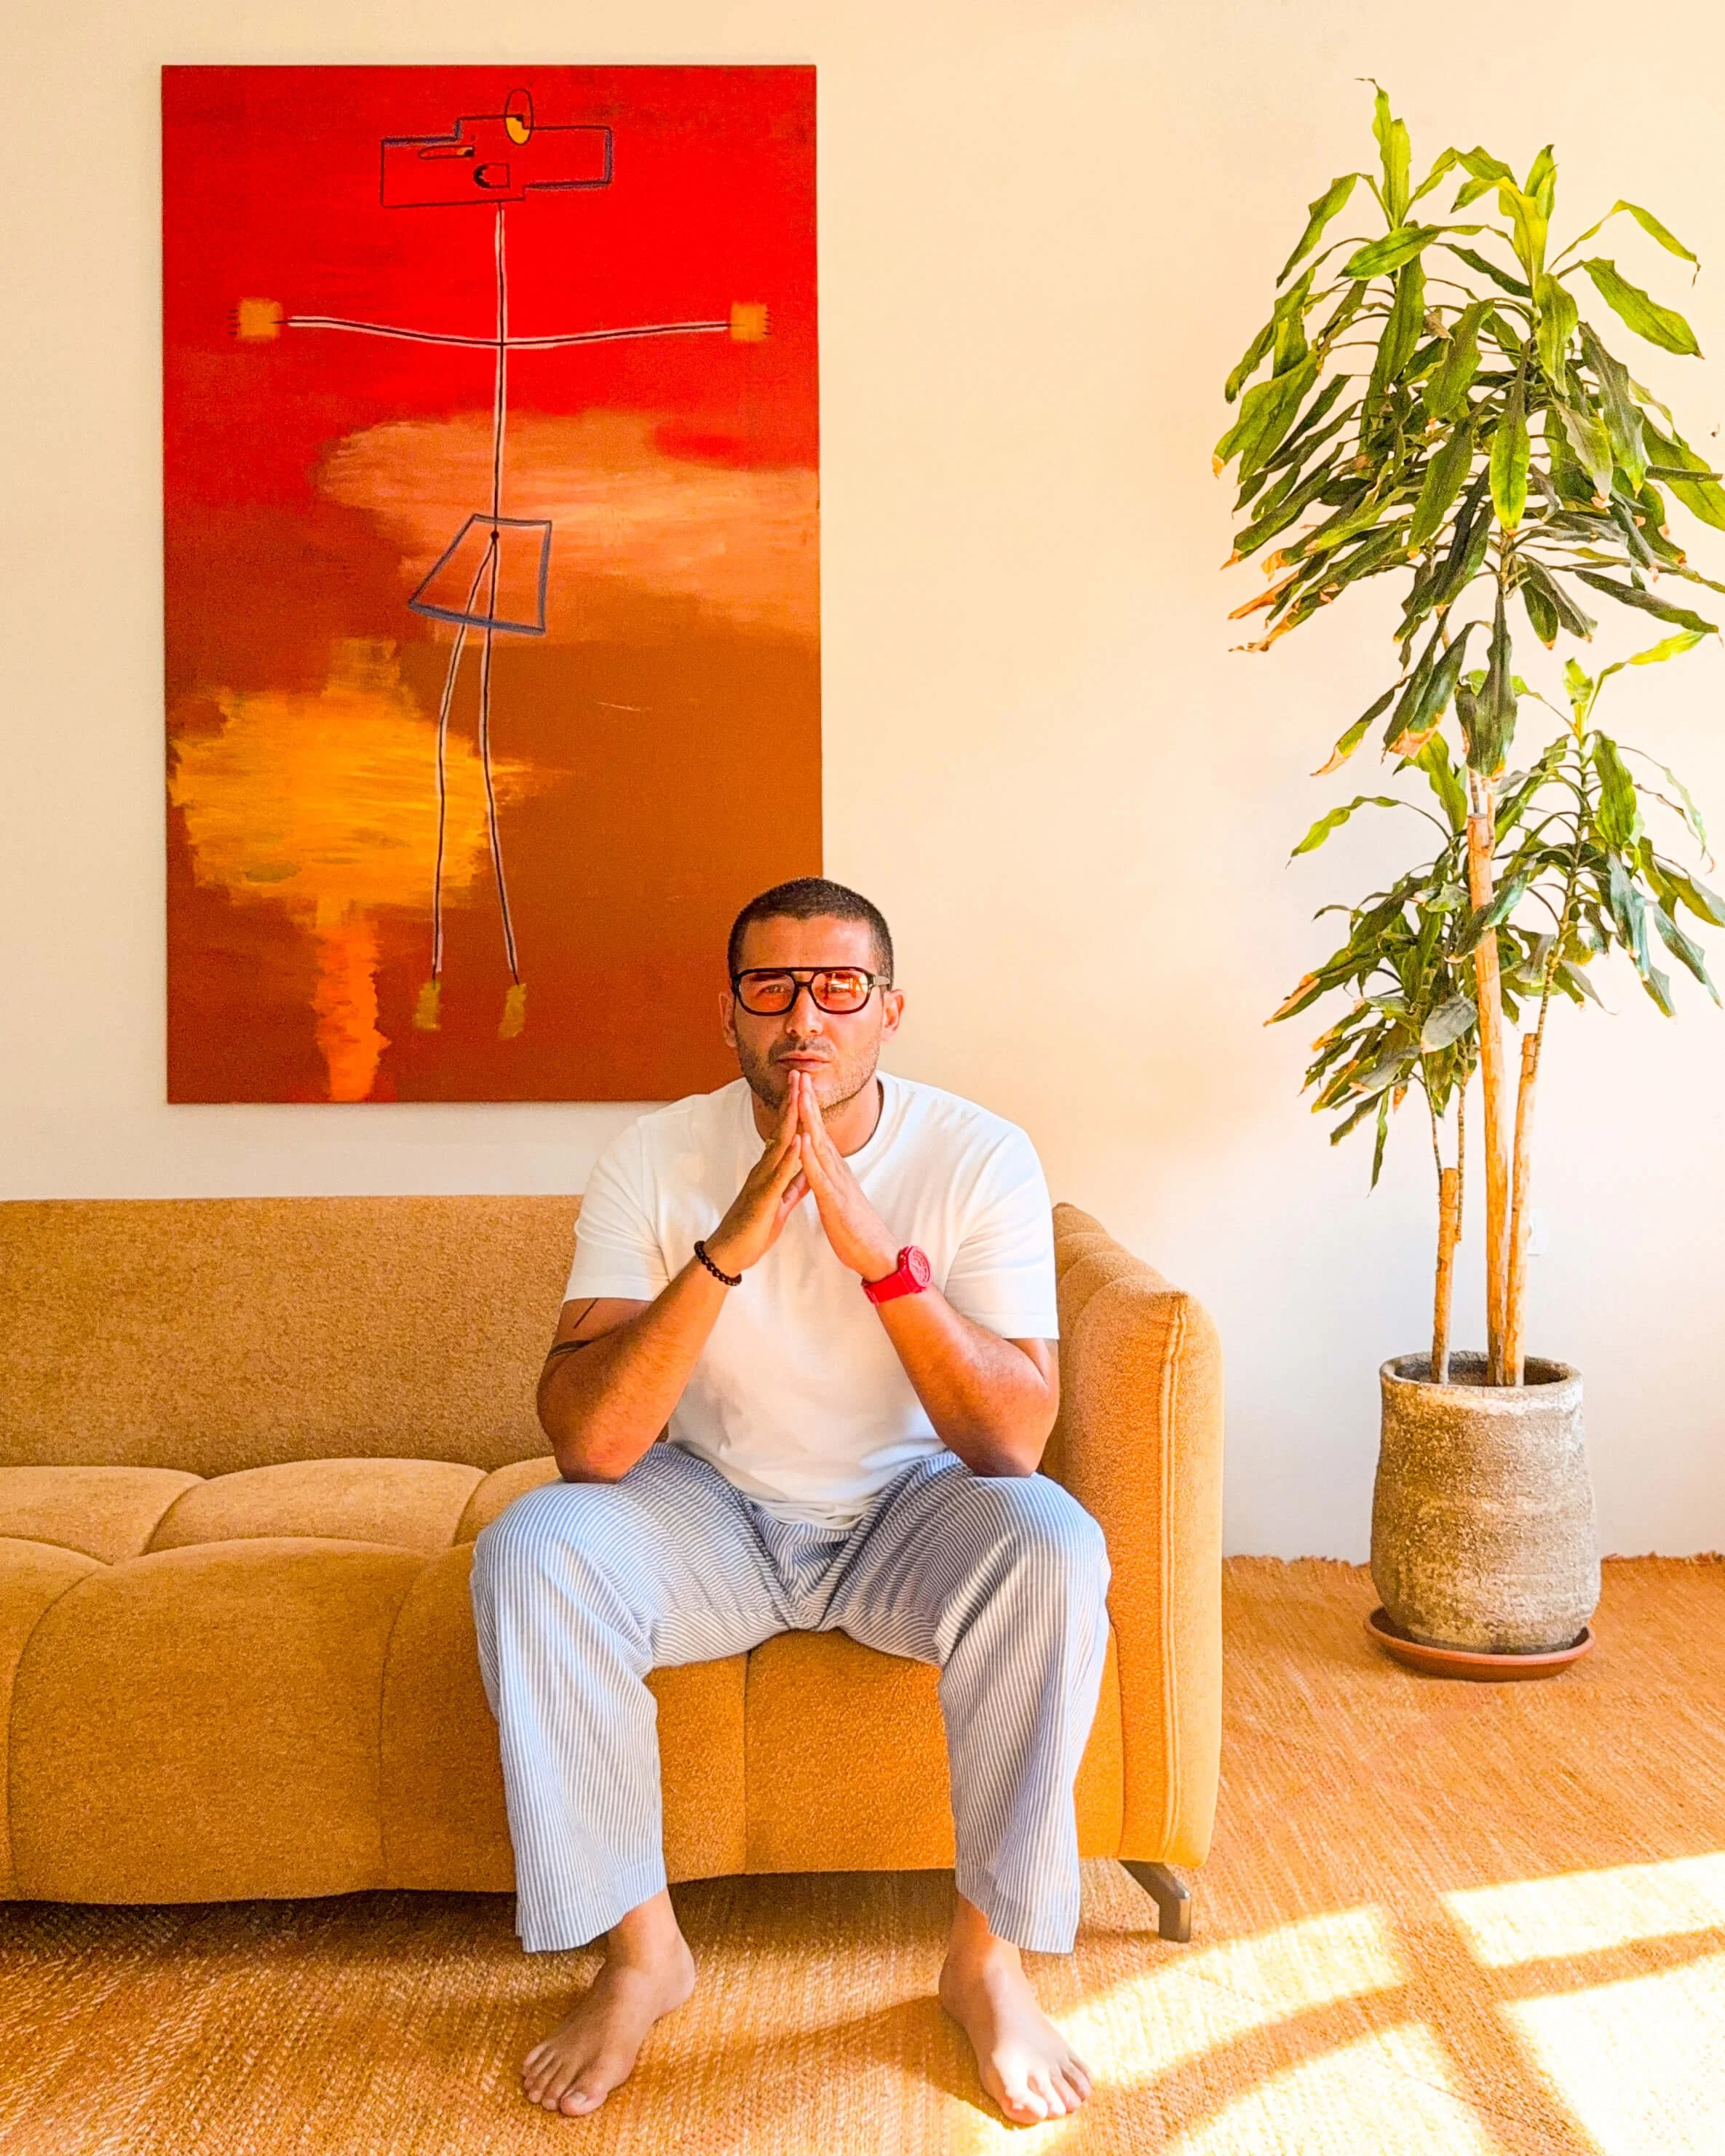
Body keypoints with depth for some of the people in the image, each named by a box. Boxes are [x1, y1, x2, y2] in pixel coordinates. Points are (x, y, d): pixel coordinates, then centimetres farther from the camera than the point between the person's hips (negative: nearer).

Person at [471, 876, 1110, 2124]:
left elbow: (1015, 1440, -24)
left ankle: (987, 1955, -9)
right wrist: (726, 1249, -36)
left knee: (1055, 1548, -30)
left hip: (907, 1509, 0)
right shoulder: (657, 1163, -15)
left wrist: (877, 1252, -36)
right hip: (713, 1508, 1)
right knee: (529, 1554, -26)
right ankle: (642, 1949, -6)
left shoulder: (980, 1158, -15)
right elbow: (587, 1445, -24)